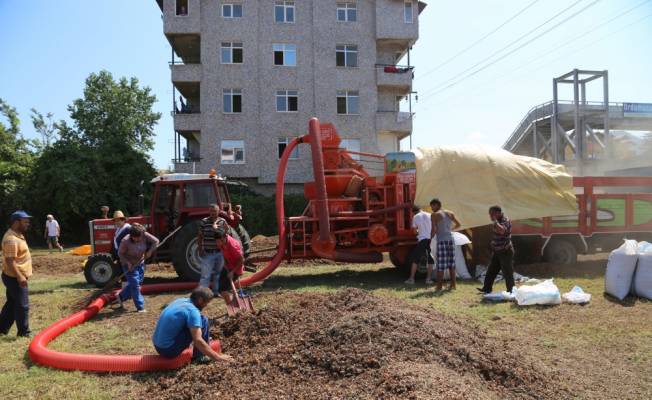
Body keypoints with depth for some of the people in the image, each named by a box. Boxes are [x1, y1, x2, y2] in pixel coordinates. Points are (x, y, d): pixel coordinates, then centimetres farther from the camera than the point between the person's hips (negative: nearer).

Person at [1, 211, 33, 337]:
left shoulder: (17, 235, 11)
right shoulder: (11, 239, -23)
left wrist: (21, 275, 27)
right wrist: (19, 277, -30)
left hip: (16, 277, 11)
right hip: (14, 278, -11)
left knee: (12, 303, 18)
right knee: (22, 305, -2)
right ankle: (24, 332, 8)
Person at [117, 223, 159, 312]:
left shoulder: (144, 235, -20)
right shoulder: (125, 241, -28)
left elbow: (155, 241, -11)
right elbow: (120, 253, -15)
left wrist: (150, 251, -23)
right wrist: (128, 263, -24)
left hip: (140, 263, 5)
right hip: (129, 264, -5)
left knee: (139, 282, 13)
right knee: (135, 284, -7)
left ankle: (121, 296, 34)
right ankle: (140, 307, 0)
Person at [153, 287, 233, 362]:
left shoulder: (180, 301, 8)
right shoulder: (192, 310, -17)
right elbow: (198, 341, -23)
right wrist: (218, 357, -15)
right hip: (170, 350, -9)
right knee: (203, 320, -7)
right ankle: (199, 357, 4)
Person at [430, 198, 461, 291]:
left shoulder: (434, 215, -3)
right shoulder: (450, 213, 13)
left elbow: (434, 230, -10)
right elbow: (458, 224, 16)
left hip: (441, 240, -5)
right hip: (450, 239, 5)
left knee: (440, 264, -1)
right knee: (451, 263, 11)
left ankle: (439, 286, 2)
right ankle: (452, 285, 15)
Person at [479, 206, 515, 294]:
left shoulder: (505, 220, -18)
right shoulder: (498, 221, 9)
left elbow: (501, 231, -39)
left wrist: (494, 221, -29)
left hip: (505, 251, -9)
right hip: (496, 251, 9)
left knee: (507, 272, -1)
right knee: (491, 270, 10)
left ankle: (510, 291, 9)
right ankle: (487, 288, 17)